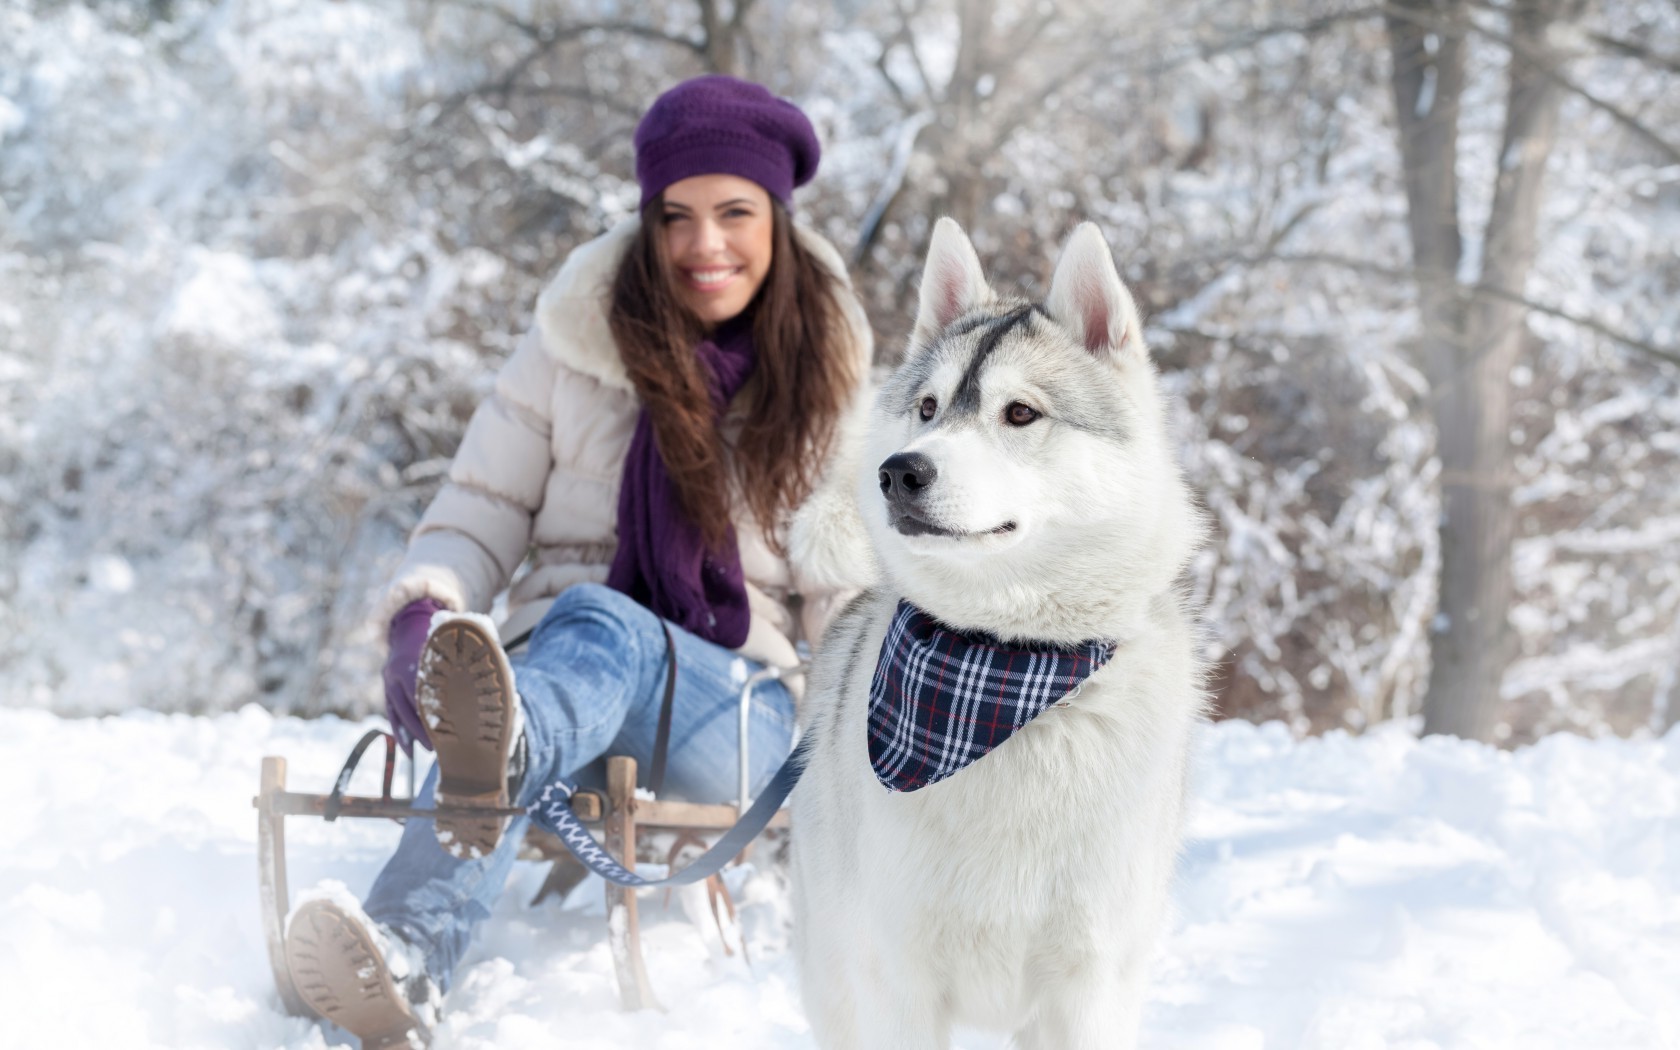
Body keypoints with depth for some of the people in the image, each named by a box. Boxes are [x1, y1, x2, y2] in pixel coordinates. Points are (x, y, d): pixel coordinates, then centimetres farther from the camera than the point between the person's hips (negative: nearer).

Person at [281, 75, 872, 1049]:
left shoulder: (820, 368, 8)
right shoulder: (577, 338, 7)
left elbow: (839, 578, 11)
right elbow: (486, 502, 7)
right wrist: (424, 613, -14)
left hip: (742, 705, -1)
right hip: (559, 669, 1)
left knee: (597, 625, -37)